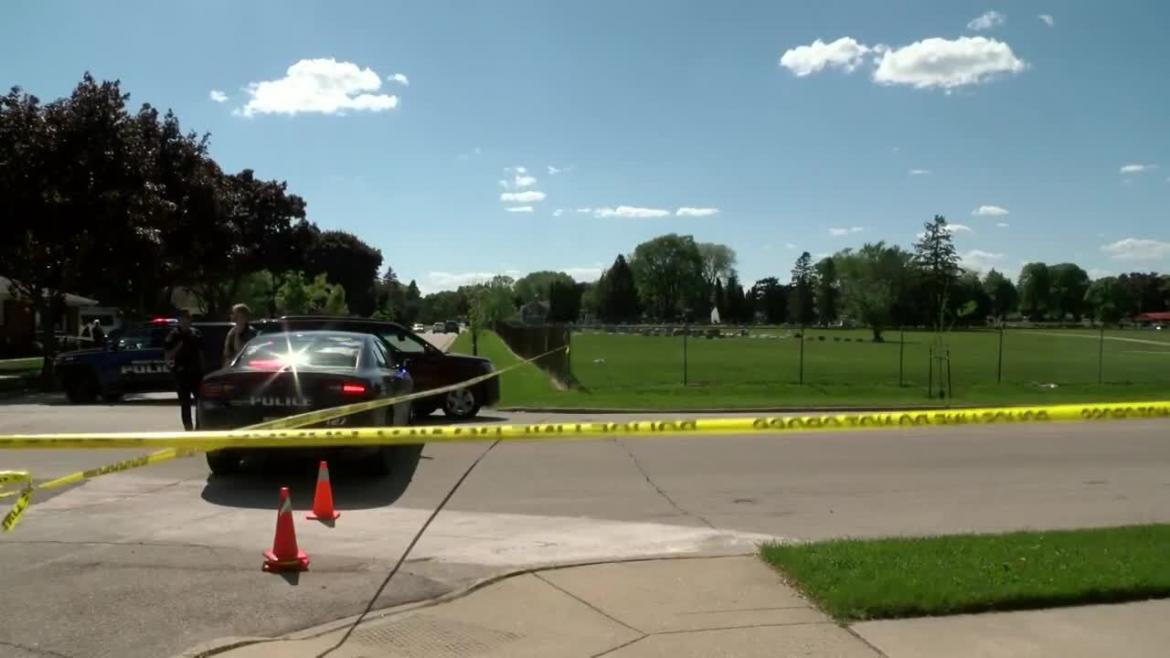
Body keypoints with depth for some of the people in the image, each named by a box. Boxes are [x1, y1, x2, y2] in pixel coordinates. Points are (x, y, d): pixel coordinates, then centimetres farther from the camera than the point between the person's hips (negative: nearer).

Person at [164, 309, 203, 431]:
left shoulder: (196, 334, 9)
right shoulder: (173, 336, -2)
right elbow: (168, 356, -4)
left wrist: (202, 369, 11)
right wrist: (179, 347, -18)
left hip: (196, 372, 3)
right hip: (181, 374, -3)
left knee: (200, 401, 3)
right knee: (185, 404, 2)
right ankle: (188, 429, 6)